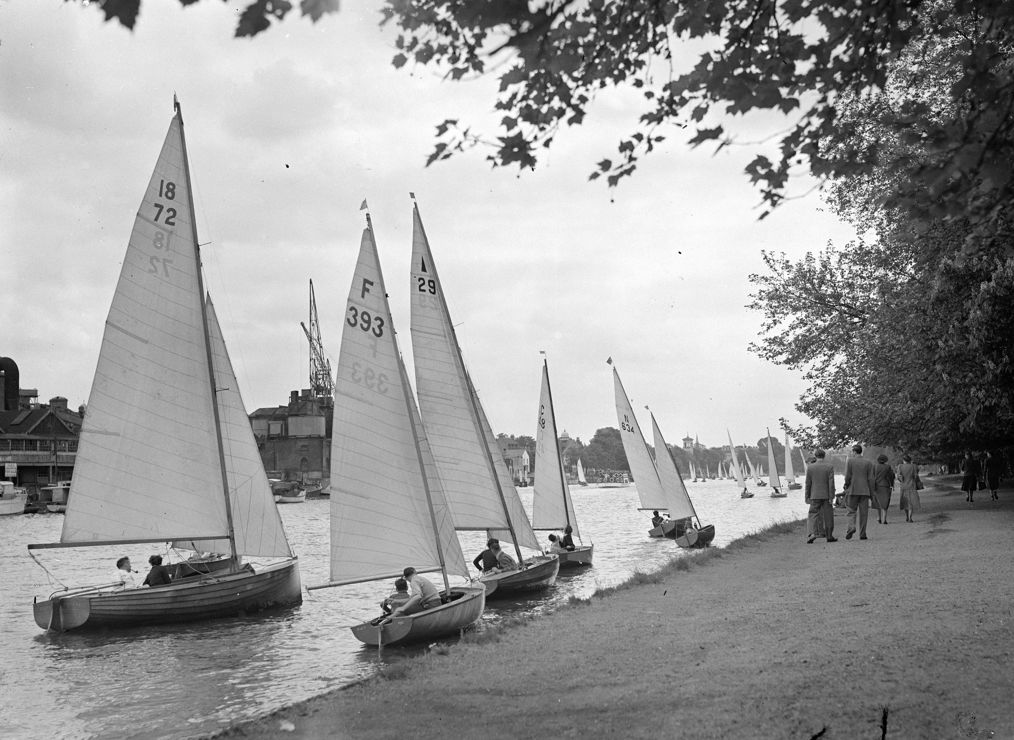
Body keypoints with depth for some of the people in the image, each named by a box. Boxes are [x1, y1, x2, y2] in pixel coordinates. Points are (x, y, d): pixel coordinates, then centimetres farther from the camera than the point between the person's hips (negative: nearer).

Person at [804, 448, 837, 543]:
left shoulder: (810, 467, -3)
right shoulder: (829, 467, -4)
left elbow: (808, 483, -1)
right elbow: (831, 483, -8)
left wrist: (806, 497, 6)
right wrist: (831, 497, -6)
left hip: (815, 496, 0)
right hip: (826, 495, 0)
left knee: (812, 515, 1)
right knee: (828, 516, 11)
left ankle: (812, 533, -20)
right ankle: (829, 536, 17)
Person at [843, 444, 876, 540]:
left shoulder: (849, 461, -3)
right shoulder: (868, 463, 4)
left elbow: (847, 476, -10)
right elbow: (871, 479, 1)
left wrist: (846, 485, 7)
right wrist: (871, 492, 6)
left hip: (853, 490, -2)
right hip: (865, 491, 2)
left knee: (851, 511, 6)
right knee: (863, 512, 5)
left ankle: (851, 527, -17)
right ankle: (862, 534, 4)